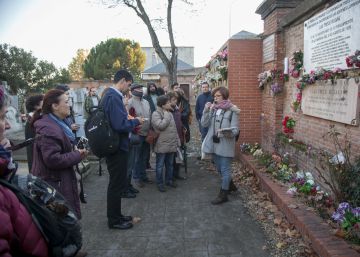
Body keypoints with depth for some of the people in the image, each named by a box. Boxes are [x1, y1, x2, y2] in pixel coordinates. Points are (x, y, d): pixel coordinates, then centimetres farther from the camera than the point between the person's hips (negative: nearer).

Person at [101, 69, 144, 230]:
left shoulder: (109, 95, 11)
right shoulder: (114, 97, -21)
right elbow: (120, 125, -28)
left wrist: (131, 122, 10)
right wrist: (136, 121, -12)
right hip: (117, 147, -10)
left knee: (117, 183, 20)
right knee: (117, 184, 4)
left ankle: (115, 215, 34)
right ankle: (114, 221, 19)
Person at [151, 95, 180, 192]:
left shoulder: (169, 113, 12)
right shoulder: (156, 114, -11)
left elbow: (174, 128, 17)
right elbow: (161, 125, -26)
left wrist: (177, 140, 15)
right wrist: (166, 116, -16)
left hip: (171, 144, 7)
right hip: (161, 145, -7)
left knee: (170, 164, 17)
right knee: (160, 165, 5)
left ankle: (169, 180, 32)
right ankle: (160, 183, 16)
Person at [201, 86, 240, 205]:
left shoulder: (232, 110, -11)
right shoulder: (212, 109, 3)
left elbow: (235, 130, -13)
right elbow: (204, 124, -4)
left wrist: (226, 132, -32)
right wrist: (206, 111, -16)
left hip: (225, 145, -6)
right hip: (214, 144, 6)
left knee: (225, 170, 5)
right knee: (220, 169, 20)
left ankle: (223, 195, 18)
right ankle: (230, 185, 43)